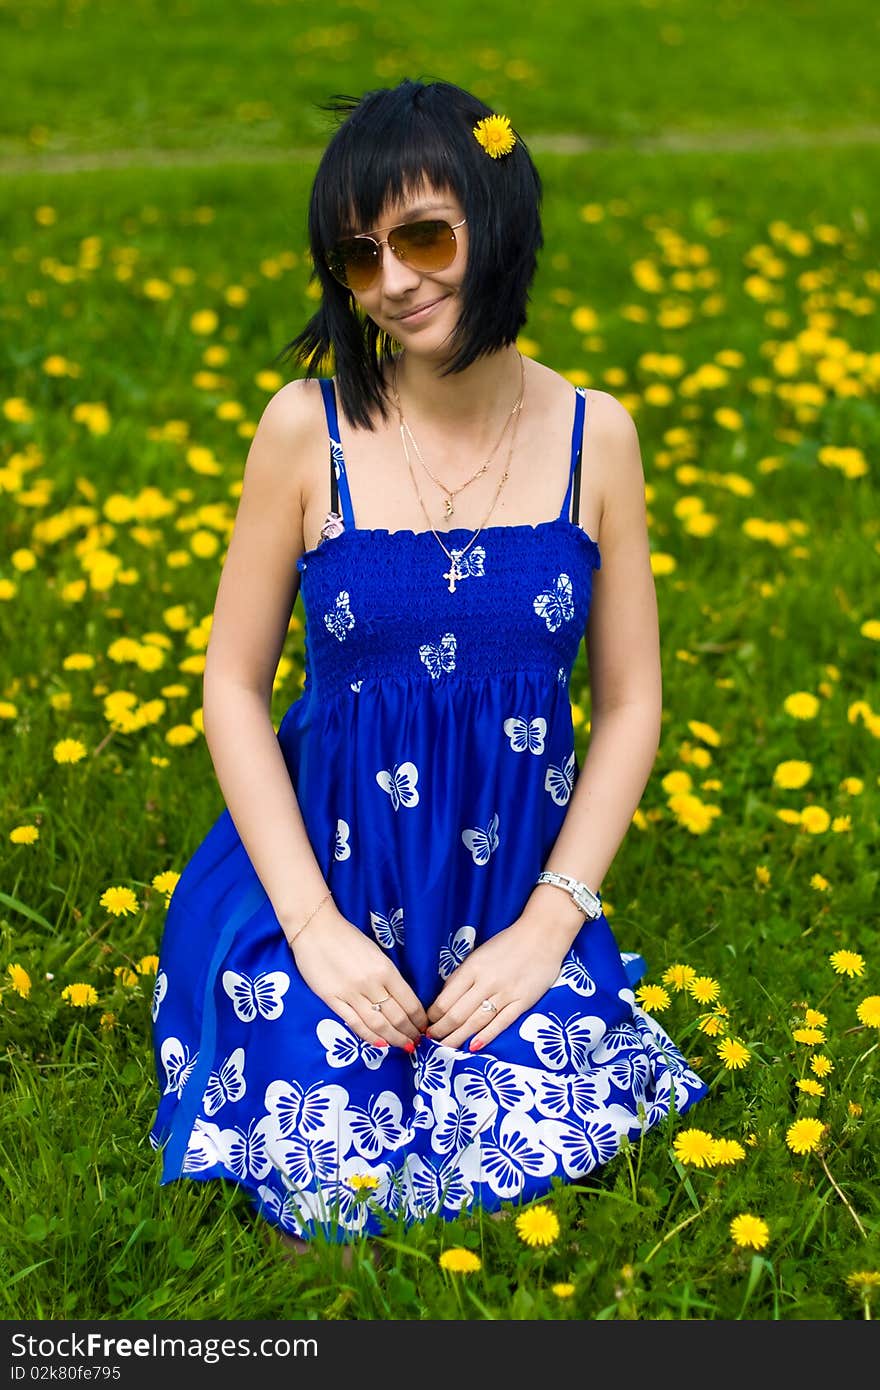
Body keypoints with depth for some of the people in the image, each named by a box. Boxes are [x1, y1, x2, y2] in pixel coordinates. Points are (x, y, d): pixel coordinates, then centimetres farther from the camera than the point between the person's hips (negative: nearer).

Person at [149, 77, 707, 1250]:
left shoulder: (595, 436, -6)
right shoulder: (307, 426, -11)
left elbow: (630, 702, -1)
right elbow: (233, 684, -6)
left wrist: (548, 925, -11)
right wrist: (312, 926, -15)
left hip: (518, 884, 2)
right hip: (325, 874, -1)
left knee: (541, 1143, -14)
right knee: (333, 1171, -15)